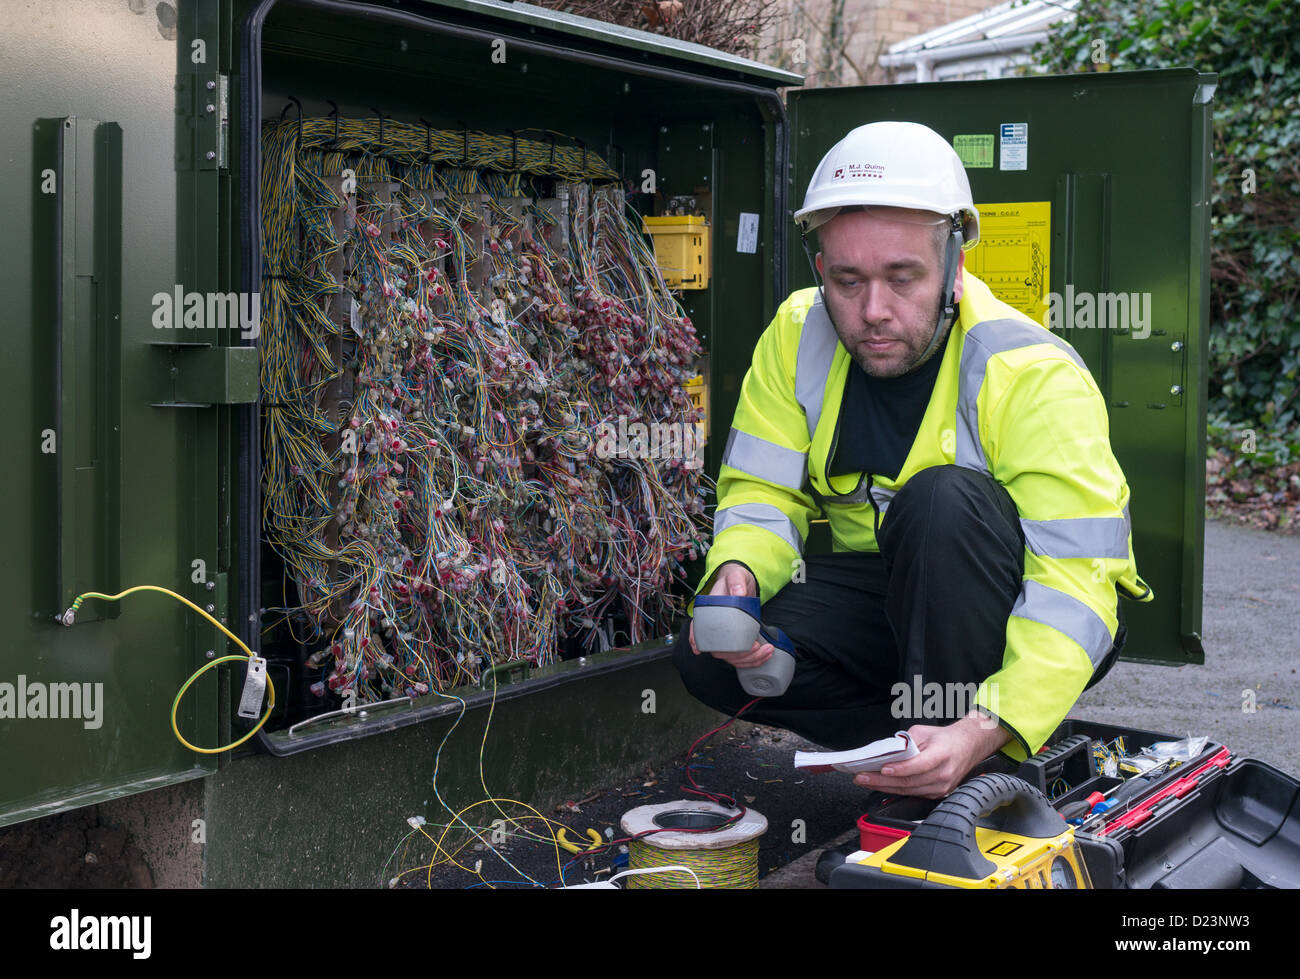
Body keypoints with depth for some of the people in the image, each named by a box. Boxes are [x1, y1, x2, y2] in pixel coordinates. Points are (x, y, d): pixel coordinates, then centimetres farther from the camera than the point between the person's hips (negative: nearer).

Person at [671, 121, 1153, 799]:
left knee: (944, 498, -36)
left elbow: (1075, 581, -30)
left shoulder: (1037, 376, -24)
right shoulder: (796, 338, -8)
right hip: (882, 597, 4)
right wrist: (737, 572, -30)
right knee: (708, 659, -19)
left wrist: (986, 730, -45)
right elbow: (762, 492, -4)